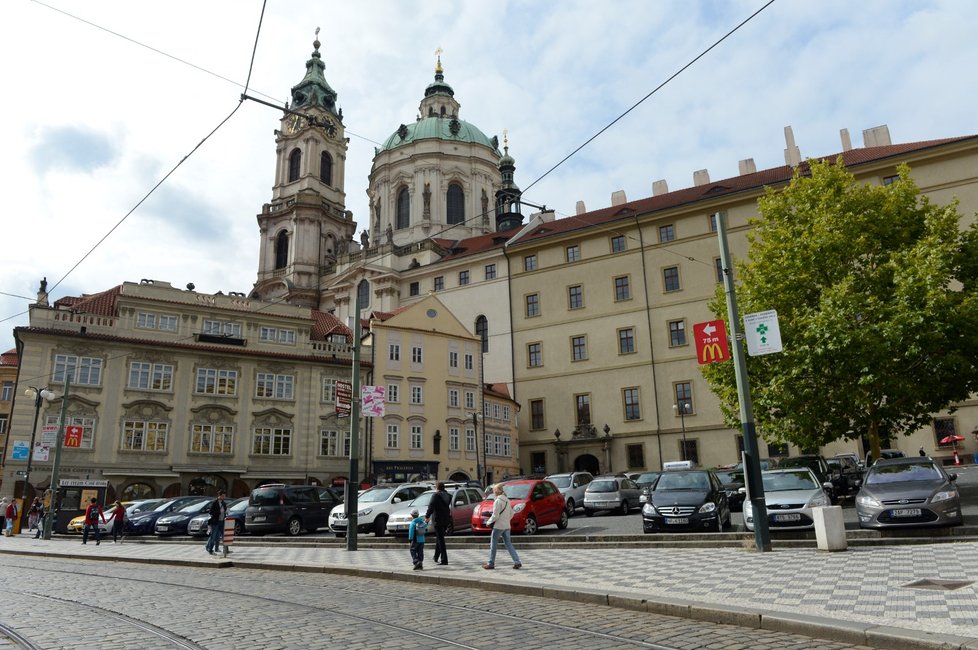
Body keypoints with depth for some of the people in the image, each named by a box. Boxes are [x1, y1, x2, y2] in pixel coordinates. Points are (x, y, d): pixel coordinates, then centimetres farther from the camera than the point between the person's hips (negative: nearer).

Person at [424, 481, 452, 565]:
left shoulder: (436, 495, -10)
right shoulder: (448, 495, 11)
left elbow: (431, 507, -18)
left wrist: (427, 517, -16)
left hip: (438, 520, -7)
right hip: (446, 520, 7)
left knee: (440, 539, -4)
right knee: (439, 539, 19)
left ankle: (444, 560, -6)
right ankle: (436, 558, 29)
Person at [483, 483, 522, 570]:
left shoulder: (497, 501, -15)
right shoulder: (507, 500, 9)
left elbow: (495, 516, -17)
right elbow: (511, 513, 14)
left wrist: (489, 521, -3)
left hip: (498, 526, -7)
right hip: (507, 526, 7)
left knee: (493, 544, 6)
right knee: (509, 544, 10)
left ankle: (491, 563, 12)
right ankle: (517, 562, 0)